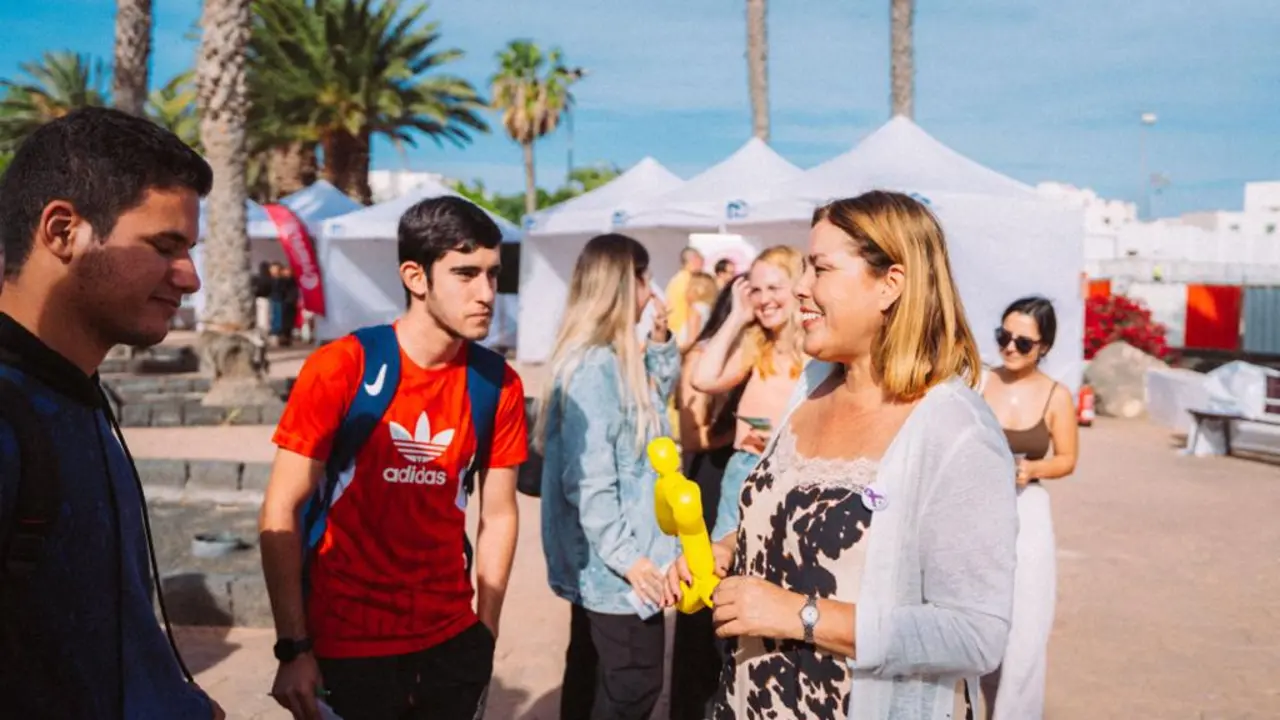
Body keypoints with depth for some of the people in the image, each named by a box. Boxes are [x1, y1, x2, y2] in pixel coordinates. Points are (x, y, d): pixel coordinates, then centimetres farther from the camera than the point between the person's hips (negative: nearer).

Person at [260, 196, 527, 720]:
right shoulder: (339, 368, -13)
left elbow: (498, 516, 3)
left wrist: (485, 634, 1)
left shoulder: (498, 385, -3)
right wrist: (293, 649, -13)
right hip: (346, 648, -3)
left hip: (451, 641, 4)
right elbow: (280, 513, -10)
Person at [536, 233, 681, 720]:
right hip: (613, 565, -10)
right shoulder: (596, 367, -22)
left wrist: (660, 341, 11)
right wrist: (628, 556, -23)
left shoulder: (611, 360, 8)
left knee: (591, 672, 20)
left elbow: (655, 395, 26)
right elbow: (589, 481, -25)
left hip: (596, 559, 10)